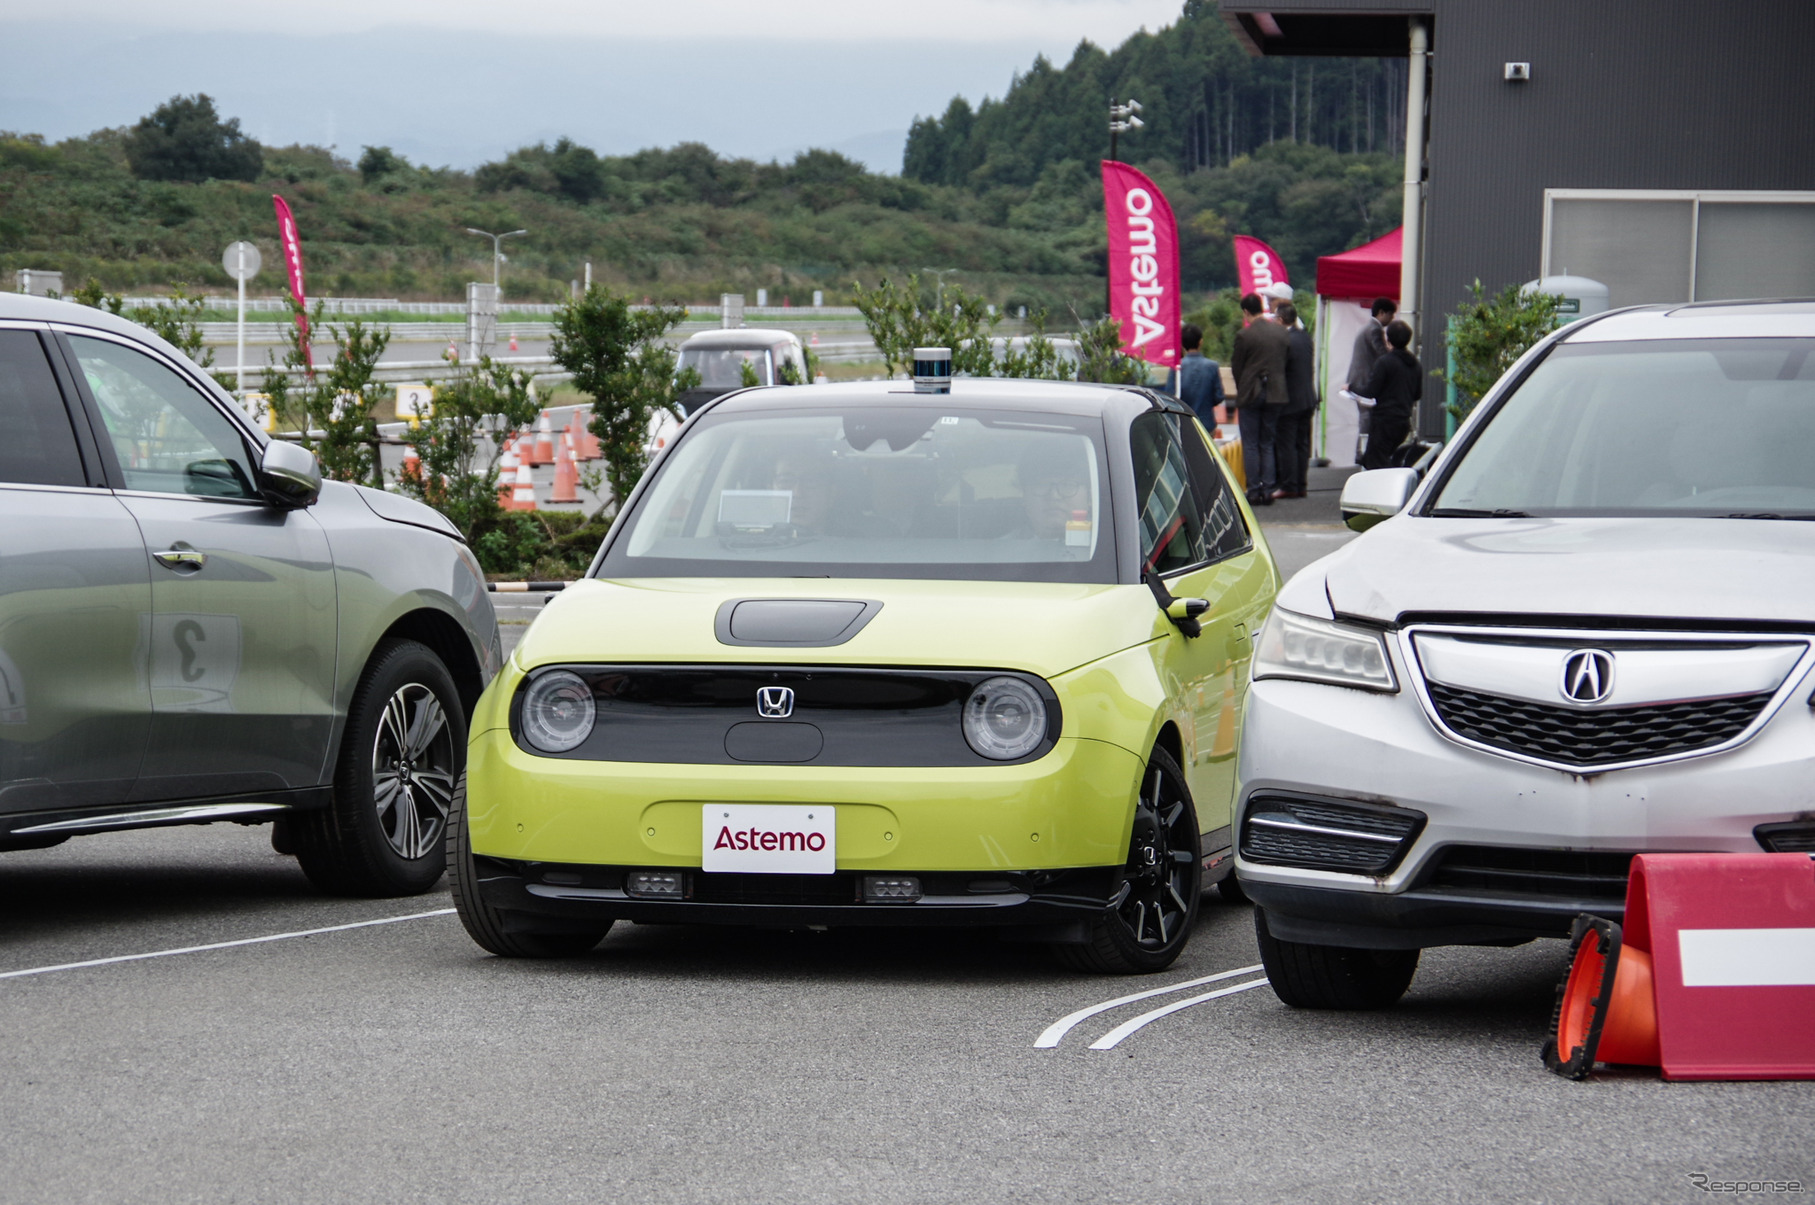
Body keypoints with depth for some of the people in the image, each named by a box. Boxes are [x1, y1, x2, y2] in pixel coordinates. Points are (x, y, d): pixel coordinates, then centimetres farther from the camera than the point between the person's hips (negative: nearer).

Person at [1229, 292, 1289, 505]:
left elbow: (1236, 367, -3)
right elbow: (1285, 362, 9)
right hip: (1275, 395, 4)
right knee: (1268, 445, 10)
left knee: (1250, 445, 2)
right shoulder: (1280, 331, 1)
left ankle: (1254, 490, -1)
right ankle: (1268, 489, 6)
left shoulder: (1244, 335, -12)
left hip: (1250, 394, -4)